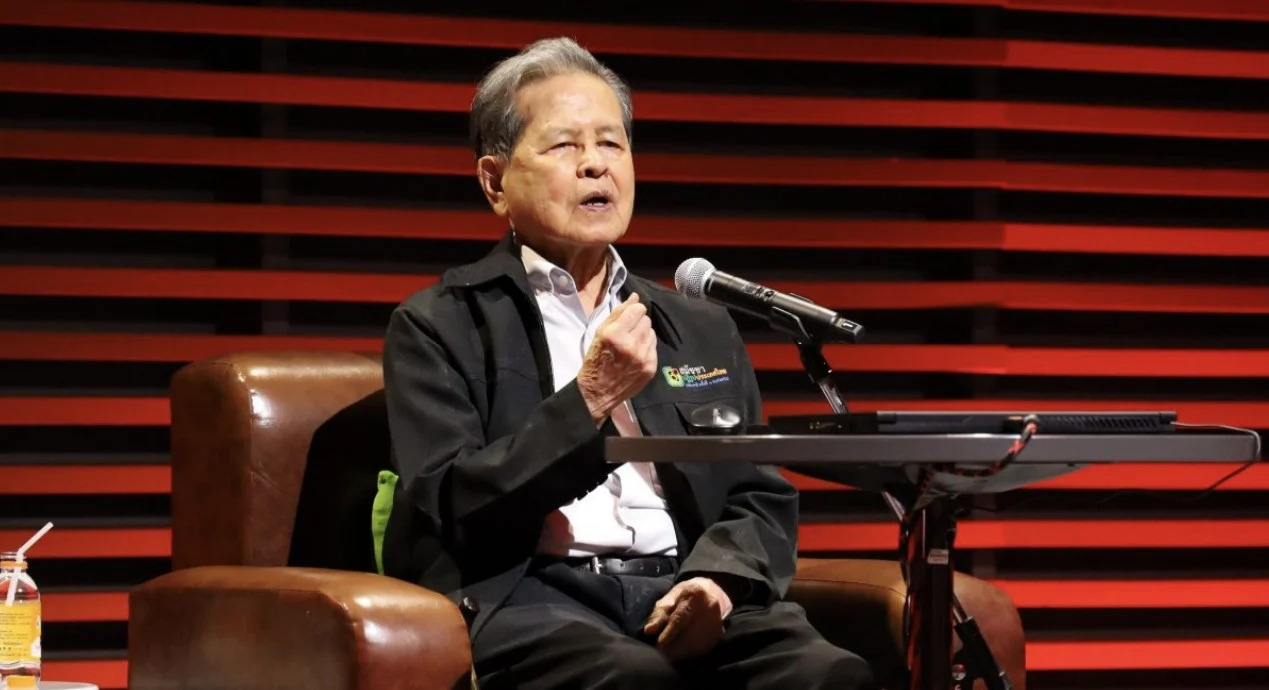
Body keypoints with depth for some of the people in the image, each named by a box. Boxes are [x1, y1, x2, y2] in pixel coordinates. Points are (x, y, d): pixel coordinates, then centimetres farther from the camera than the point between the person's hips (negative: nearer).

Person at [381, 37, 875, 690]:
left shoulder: (704, 332, 24)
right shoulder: (438, 328, 9)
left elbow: (763, 501, 17)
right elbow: (448, 510, -3)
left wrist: (718, 578, -5)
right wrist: (588, 400, -12)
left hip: (682, 595, 4)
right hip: (528, 594, -4)